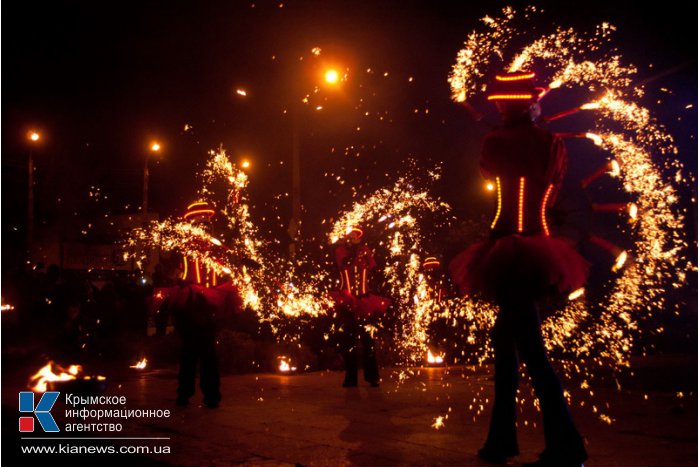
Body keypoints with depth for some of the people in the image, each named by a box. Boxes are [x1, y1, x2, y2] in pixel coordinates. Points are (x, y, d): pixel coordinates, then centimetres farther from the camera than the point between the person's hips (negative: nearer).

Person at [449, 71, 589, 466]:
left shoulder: (496, 142, -8)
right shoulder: (554, 144, 7)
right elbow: (550, 196, 12)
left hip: (509, 250, -7)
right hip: (540, 248, 7)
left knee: (531, 348, -6)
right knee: (505, 337, 16)